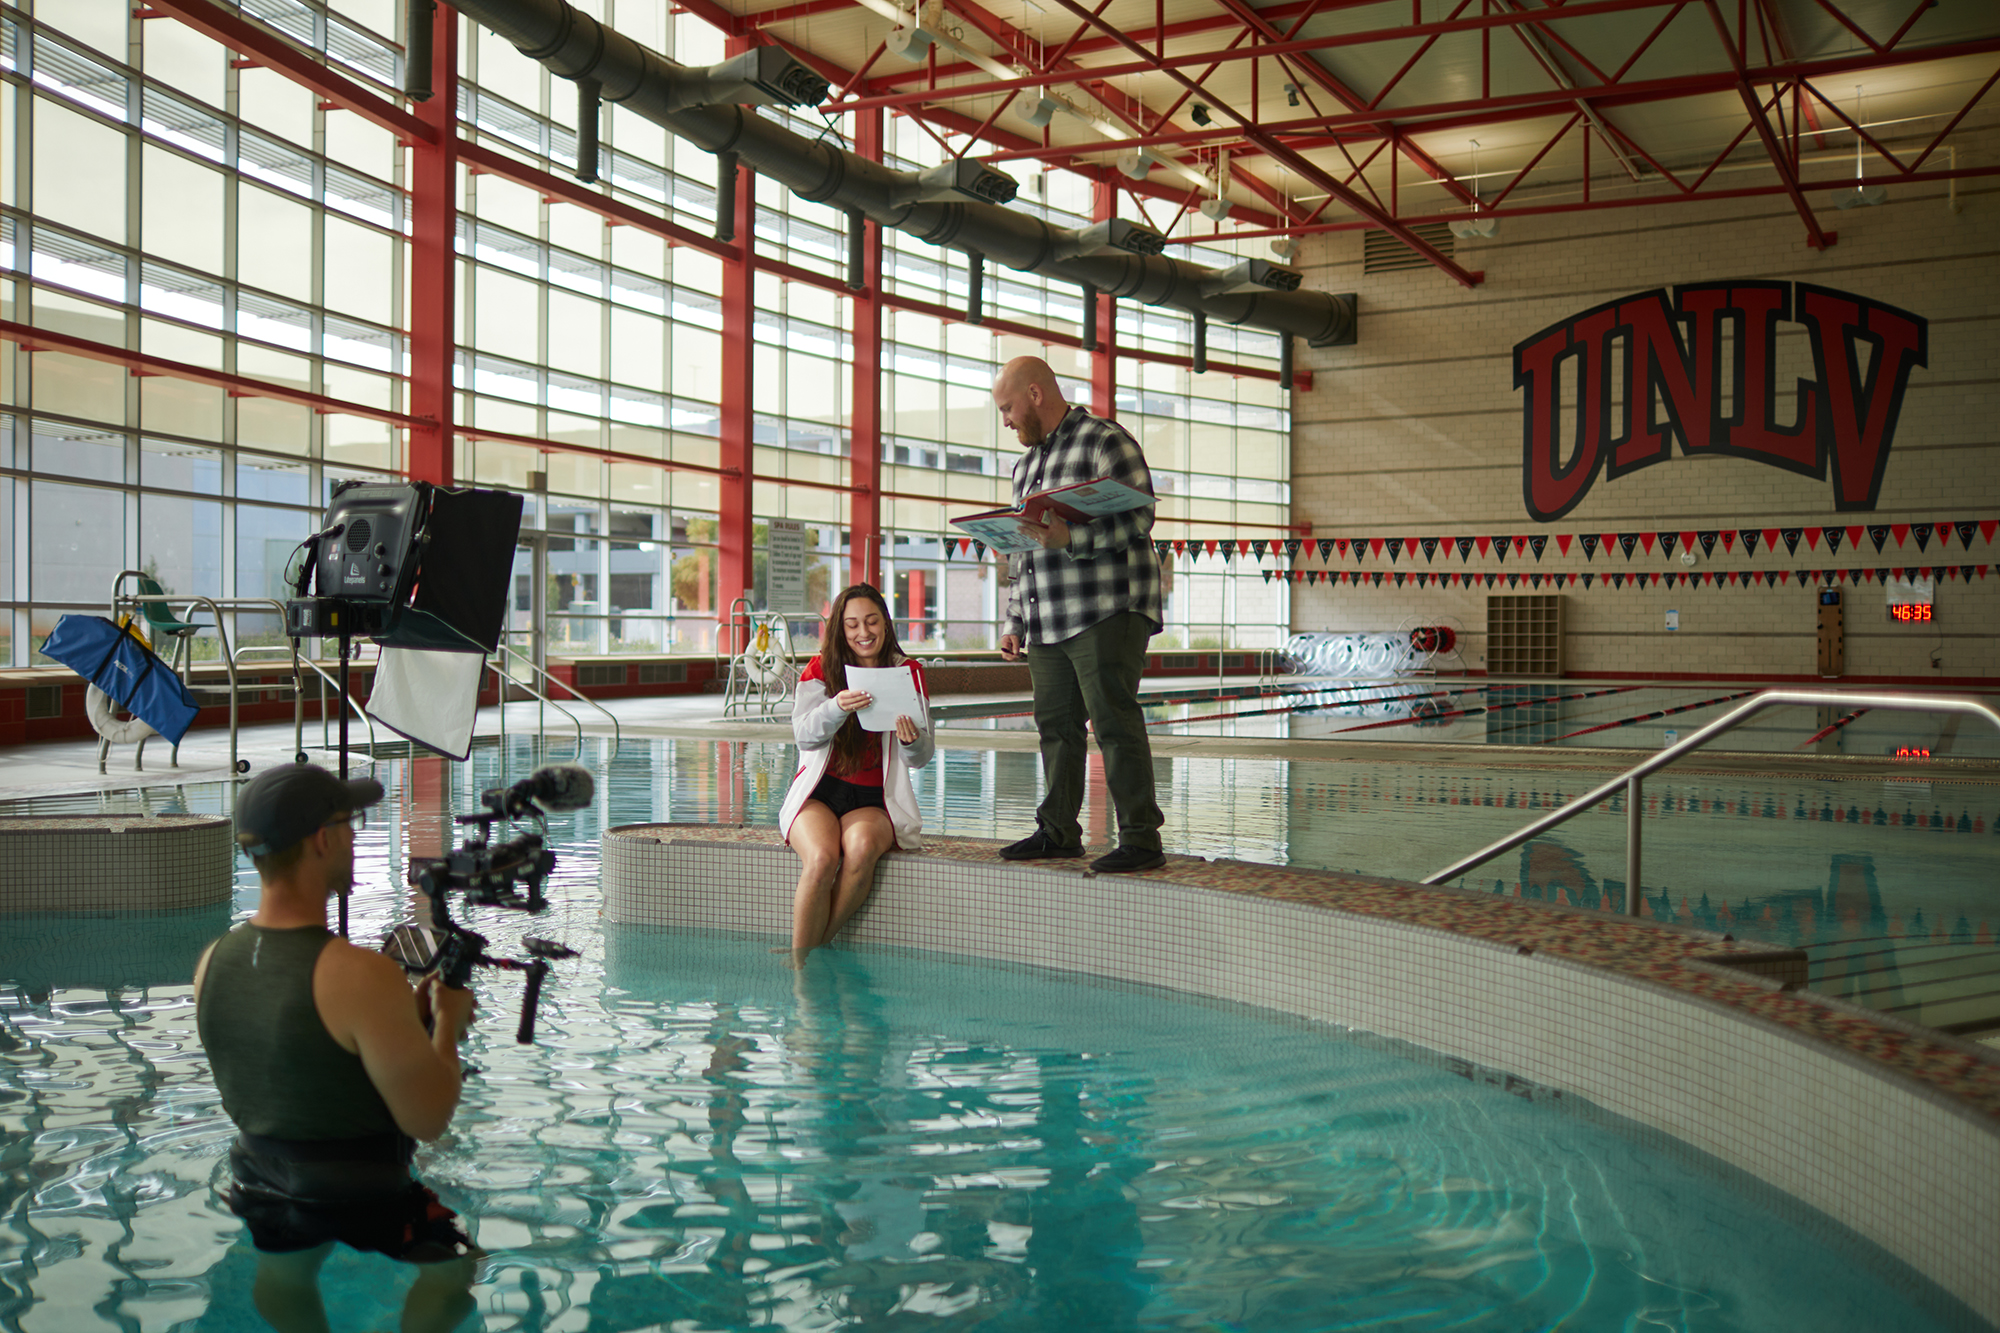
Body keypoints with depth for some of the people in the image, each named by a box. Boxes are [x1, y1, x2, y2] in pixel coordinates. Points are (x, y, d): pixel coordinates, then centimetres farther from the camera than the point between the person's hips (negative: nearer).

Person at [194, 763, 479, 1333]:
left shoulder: (212, 962, -8)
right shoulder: (361, 978, -30)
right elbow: (429, 1120, -22)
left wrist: (405, 1016, 10)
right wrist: (447, 1022, -6)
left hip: (264, 1179, 6)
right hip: (363, 1196, -6)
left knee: (283, 1276, 35)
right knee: (451, 1265, 23)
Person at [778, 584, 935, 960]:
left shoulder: (908, 674, 7)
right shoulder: (821, 669, 6)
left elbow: (921, 758, 1)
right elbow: (803, 734, -9)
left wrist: (912, 739, -23)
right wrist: (836, 708, -28)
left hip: (874, 800, 1)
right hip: (819, 791, 0)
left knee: (861, 847, -33)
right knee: (821, 859, -31)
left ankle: (814, 947, -19)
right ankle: (799, 968, -22)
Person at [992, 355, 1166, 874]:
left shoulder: (1105, 441, -4)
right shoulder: (1025, 464, 22)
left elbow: (1137, 518, -14)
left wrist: (1071, 536, -26)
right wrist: (1013, 621, 20)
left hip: (1107, 614, -8)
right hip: (1048, 624, 8)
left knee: (1114, 720, -10)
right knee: (1055, 724, 9)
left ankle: (1140, 837, -7)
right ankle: (1058, 831, 18)